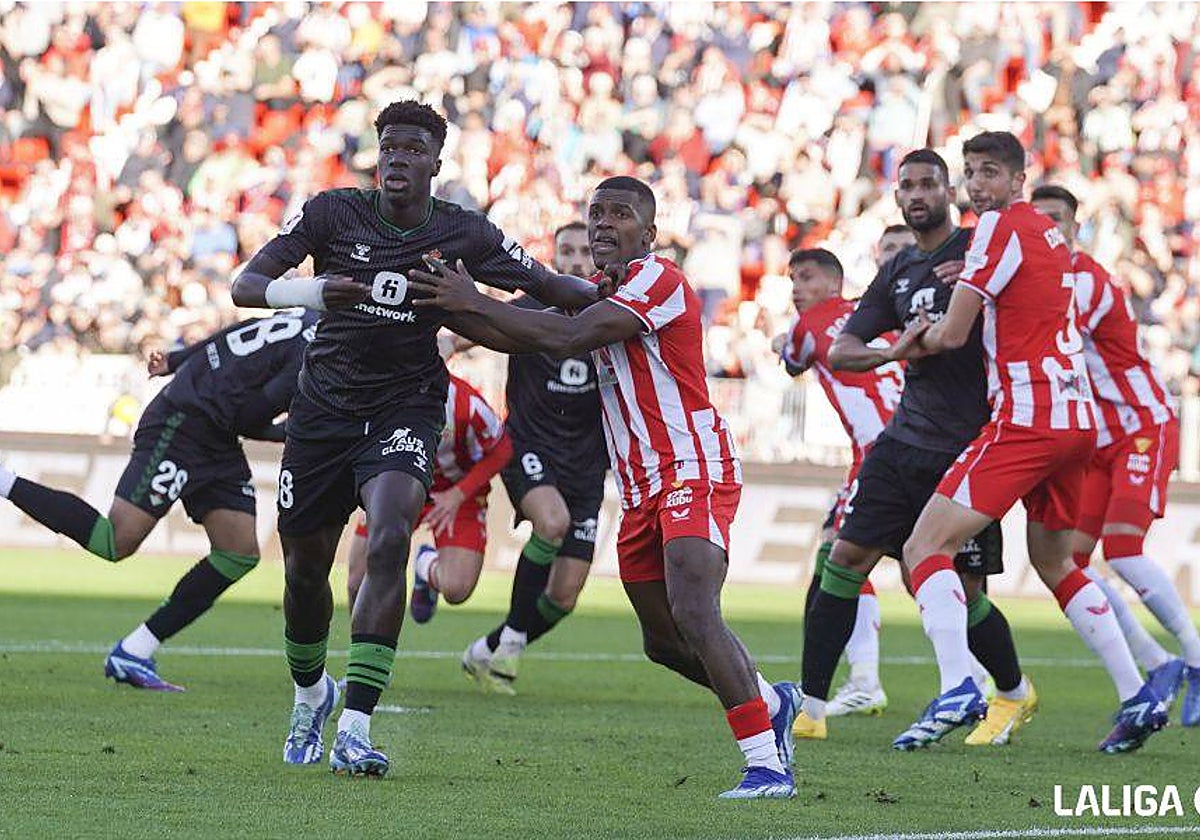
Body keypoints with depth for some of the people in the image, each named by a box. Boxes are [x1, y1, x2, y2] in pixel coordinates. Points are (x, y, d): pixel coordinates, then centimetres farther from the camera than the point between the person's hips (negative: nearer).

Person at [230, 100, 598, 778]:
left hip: (407, 409, -1)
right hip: (324, 408, 1)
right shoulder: (333, 212, -8)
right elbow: (246, 284, -13)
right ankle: (310, 693, 41)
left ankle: (355, 726, -25)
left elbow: (554, 289, 2)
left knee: (389, 541, -26)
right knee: (305, 569, 9)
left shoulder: (465, 234, -6)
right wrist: (311, 293, -33)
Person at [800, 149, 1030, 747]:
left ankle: (1015, 694, 25)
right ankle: (810, 709, -1)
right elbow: (840, 353, 13)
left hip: (967, 447, -6)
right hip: (904, 442, 6)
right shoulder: (898, 272, 14)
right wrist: (895, 350, -8)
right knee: (845, 559, -4)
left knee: (963, 593, -2)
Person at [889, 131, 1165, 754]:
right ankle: (1138, 697, 19)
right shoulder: (1050, 234, 19)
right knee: (1054, 564, 24)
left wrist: (914, 342, 14)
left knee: (926, 547, -11)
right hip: (1076, 420, 9)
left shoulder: (1001, 226, -7)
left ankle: (957, 688, -28)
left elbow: (952, 335, -6)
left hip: (1026, 417, -9)